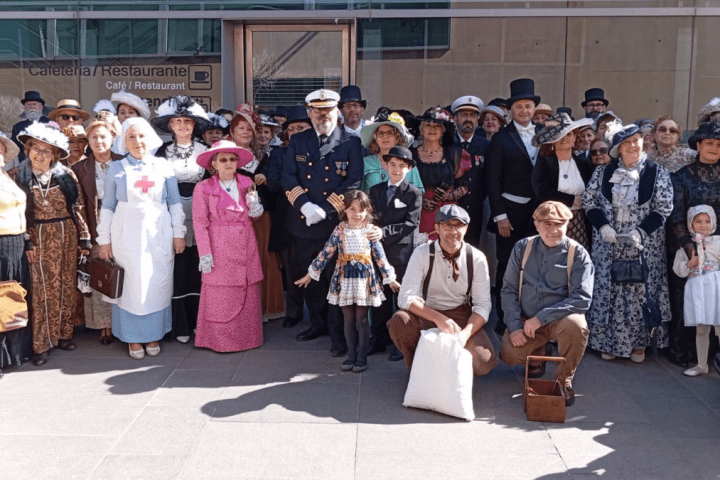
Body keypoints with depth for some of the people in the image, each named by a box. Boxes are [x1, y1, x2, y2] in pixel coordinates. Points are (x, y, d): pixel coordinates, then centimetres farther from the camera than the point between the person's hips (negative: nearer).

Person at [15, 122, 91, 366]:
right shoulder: (20, 175, -1)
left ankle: (63, 334, 21)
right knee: (42, 289, 1)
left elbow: (78, 207, 2)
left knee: (66, 286, 8)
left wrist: (84, 237, 0)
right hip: (37, 237, -2)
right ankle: (41, 344, 8)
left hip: (66, 235, 2)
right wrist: (25, 241, -8)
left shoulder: (66, 175, 1)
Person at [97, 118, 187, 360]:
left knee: (158, 283, 4)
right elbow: (108, 206, 6)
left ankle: (154, 335, 18)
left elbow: (175, 202, 6)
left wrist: (179, 233, 3)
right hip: (127, 234, 0)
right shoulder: (116, 168, 4)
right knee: (131, 284, 3)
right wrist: (104, 239, 3)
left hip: (158, 234, 1)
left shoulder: (163, 166, 5)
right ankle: (133, 337, 15)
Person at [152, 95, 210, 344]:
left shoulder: (204, 151, 6)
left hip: (199, 217, 1)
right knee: (177, 270, -1)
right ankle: (180, 325, 8)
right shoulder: (163, 151, 4)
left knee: (198, 269, 3)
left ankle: (199, 321, 15)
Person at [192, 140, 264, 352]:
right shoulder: (203, 188, -3)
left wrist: (255, 208, -5)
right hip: (219, 247, -4)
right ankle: (220, 341, 10)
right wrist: (205, 253, -12)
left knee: (248, 294, 6)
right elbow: (200, 223, -6)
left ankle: (246, 337, 18)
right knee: (220, 297, -3)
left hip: (246, 246, 4)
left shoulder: (246, 184, 9)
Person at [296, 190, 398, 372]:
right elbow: (326, 253, 3)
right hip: (344, 280, 1)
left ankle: (362, 357, 15)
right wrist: (310, 274, 5)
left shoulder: (370, 231, -3)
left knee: (362, 319, 4)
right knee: (348, 319, 9)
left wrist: (390, 278, 7)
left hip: (364, 280, -1)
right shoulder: (339, 231, -2)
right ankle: (351, 355, 22)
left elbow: (380, 256, 4)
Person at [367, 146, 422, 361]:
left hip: (401, 251, -4)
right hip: (378, 250, 4)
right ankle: (379, 338, 21)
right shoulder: (375, 190, 12)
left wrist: (385, 230, -21)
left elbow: (412, 223, -12)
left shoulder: (413, 193, -2)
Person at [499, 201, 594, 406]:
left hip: (560, 319, -2)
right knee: (509, 354, -22)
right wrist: (514, 326, -11)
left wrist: (541, 317, -22)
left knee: (576, 325, -35)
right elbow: (509, 290, 2)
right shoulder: (523, 248, 1)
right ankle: (540, 352, 17)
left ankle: (564, 380, -7)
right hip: (526, 321, 2)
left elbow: (582, 298, -16)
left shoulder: (578, 254, -8)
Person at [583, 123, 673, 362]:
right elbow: (589, 200, 4)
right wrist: (603, 226, -11)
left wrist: (641, 231, -15)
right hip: (608, 245, 2)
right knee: (607, 290, 4)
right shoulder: (603, 172, 5)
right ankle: (607, 342, 16)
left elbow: (664, 207, -3)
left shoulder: (657, 173, 0)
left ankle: (638, 342, 15)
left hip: (643, 245, -1)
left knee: (640, 291, 2)